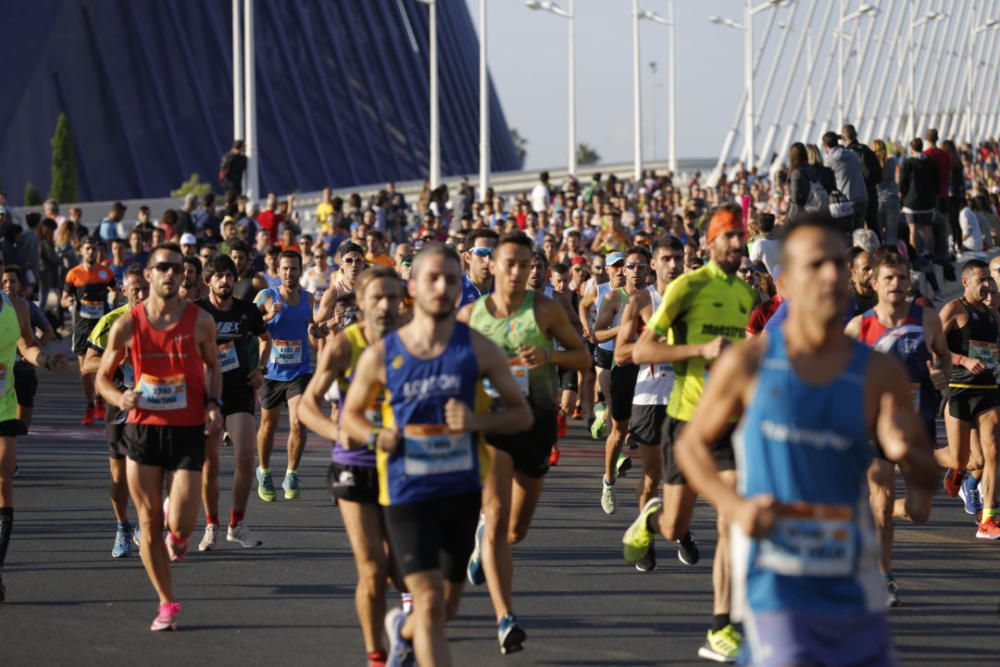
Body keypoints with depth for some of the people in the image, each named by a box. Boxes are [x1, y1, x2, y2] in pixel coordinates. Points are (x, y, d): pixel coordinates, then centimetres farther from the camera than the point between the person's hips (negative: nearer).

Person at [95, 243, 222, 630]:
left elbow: (212, 365, 15)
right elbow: (103, 376, 7)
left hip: (188, 431, -1)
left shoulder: (200, 321, -2)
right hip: (143, 428, 1)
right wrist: (120, 399, -15)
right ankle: (167, 604, 18)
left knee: (181, 527, -9)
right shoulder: (127, 325, -3)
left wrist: (213, 403, -3)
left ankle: (176, 533, 30)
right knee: (149, 525, 3)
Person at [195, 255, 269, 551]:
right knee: (209, 464, 3)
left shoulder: (247, 311, 4)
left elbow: (266, 339, 23)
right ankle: (211, 527, 16)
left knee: (245, 458, -10)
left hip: (240, 392, 1)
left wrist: (260, 370, 11)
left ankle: (237, 524, 3)